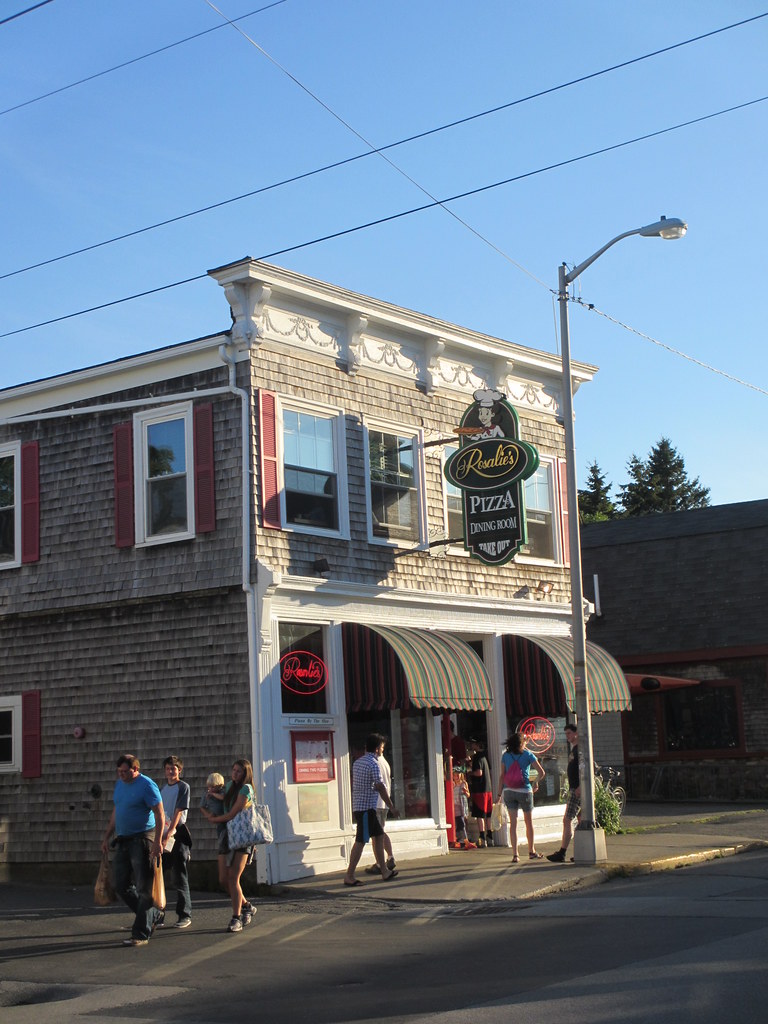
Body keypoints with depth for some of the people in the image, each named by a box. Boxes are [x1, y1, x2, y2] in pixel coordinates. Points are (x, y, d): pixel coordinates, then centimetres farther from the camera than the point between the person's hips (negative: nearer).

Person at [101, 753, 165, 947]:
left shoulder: (146, 785, -12)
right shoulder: (119, 784, 13)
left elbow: (159, 814, -15)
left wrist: (157, 842, -22)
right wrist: (106, 837, 19)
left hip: (142, 840, -9)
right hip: (123, 841, 9)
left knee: (143, 888, -4)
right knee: (122, 886, 9)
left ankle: (141, 934, -1)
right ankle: (154, 915, 24)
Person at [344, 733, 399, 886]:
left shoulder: (357, 762, 13)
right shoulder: (373, 763, -13)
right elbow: (380, 787, -17)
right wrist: (391, 806, -10)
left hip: (358, 806, 9)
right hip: (366, 807, -9)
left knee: (378, 836, 14)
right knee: (361, 841, -7)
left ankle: (385, 872, 17)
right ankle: (349, 876, -7)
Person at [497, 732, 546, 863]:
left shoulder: (505, 755, 3)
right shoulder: (527, 755, -3)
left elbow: (502, 776, 2)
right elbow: (541, 772, -4)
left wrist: (500, 794, 7)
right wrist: (537, 783, 15)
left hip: (508, 792, 2)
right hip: (524, 791, -2)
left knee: (513, 823, 4)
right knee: (529, 822, 14)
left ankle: (515, 854, -2)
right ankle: (532, 852, 25)